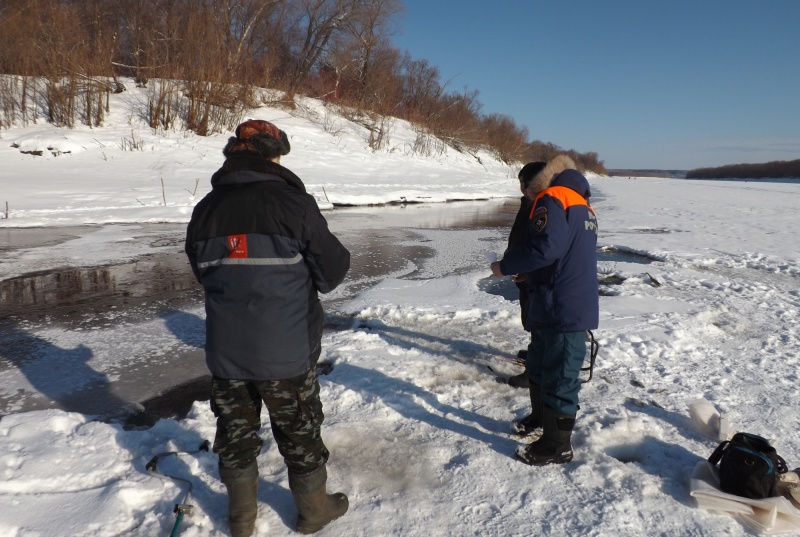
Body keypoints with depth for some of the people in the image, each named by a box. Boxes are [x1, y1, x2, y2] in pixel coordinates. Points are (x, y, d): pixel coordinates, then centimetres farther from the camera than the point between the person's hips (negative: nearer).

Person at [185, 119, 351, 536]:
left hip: (225, 351, 4)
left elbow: (202, 272, 12)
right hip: (286, 350, -4)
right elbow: (332, 270, -9)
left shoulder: (205, 209, 0)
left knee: (235, 431, 19)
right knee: (299, 432, 15)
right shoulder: (292, 201, -15)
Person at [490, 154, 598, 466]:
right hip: (572, 305, 10)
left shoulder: (552, 198, -12)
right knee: (539, 364, 23)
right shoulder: (581, 205, 19)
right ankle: (540, 419, 40)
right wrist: (523, 271, 15)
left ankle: (557, 446, 15)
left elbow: (544, 248, -25)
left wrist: (506, 266, -11)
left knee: (559, 376, 2)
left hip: (563, 309, -10)